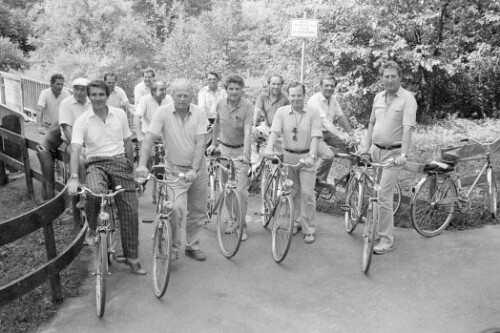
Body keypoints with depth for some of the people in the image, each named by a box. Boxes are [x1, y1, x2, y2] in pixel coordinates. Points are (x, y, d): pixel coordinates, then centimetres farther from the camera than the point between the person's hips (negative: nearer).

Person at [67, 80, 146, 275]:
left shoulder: (119, 114, 6)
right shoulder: (82, 121, -3)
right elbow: (75, 150, -14)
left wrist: (130, 166, 15)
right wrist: (74, 177, -27)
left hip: (120, 162, 2)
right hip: (96, 164, -2)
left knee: (129, 210, -4)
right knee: (94, 192, -36)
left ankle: (132, 257, 9)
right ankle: (92, 229, -5)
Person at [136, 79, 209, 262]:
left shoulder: (199, 113, -6)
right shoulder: (163, 112, -9)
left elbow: (200, 143, -14)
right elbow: (149, 139, -16)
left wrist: (194, 169, -25)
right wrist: (142, 165, -30)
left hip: (198, 169, 3)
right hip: (175, 169, -2)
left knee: (198, 211, 11)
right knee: (176, 209, -18)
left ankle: (192, 246, 31)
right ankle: (173, 247, 5)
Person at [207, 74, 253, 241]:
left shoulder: (247, 106, -16)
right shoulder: (221, 104, -3)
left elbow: (247, 132, -25)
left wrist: (245, 154, -35)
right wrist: (213, 143, 21)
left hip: (240, 150, -4)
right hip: (224, 148, 4)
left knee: (241, 190, -5)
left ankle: (242, 226, 9)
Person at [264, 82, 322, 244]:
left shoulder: (313, 112, -6)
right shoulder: (281, 111, -1)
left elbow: (316, 136, -14)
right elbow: (274, 131, -14)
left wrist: (311, 156, -27)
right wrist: (269, 148, -33)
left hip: (306, 156, -2)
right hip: (288, 156, 2)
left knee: (307, 193, -2)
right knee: (292, 192, 12)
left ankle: (309, 229, 10)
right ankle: (295, 222, 31)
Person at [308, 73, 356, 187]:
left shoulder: (333, 99, 6)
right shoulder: (315, 100, -20)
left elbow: (341, 117, 10)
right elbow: (324, 121, -31)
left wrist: (351, 134, 0)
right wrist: (340, 135, -41)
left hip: (328, 133, 8)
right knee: (328, 155, -29)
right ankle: (317, 179, -6)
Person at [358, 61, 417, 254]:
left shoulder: (407, 99, -10)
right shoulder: (378, 97, 10)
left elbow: (408, 128, -21)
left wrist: (403, 154, -31)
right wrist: (366, 147, 8)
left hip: (393, 153, -7)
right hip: (376, 150, 7)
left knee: (383, 196, -10)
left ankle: (386, 240, 1)